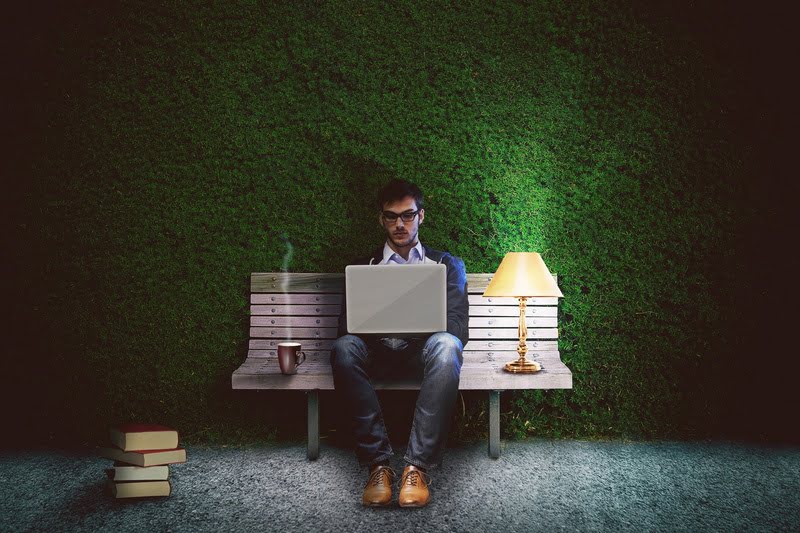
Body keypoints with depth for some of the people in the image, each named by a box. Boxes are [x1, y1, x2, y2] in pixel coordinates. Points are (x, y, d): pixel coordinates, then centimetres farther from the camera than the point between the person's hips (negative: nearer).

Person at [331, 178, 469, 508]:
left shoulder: (447, 265, 20)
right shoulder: (363, 267, 23)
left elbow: (457, 328, 5)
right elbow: (346, 325, 9)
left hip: (424, 351, -1)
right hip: (377, 353, 1)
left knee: (445, 345, -38)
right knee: (344, 348, -35)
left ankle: (418, 467, -38)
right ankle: (377, 464, -34)